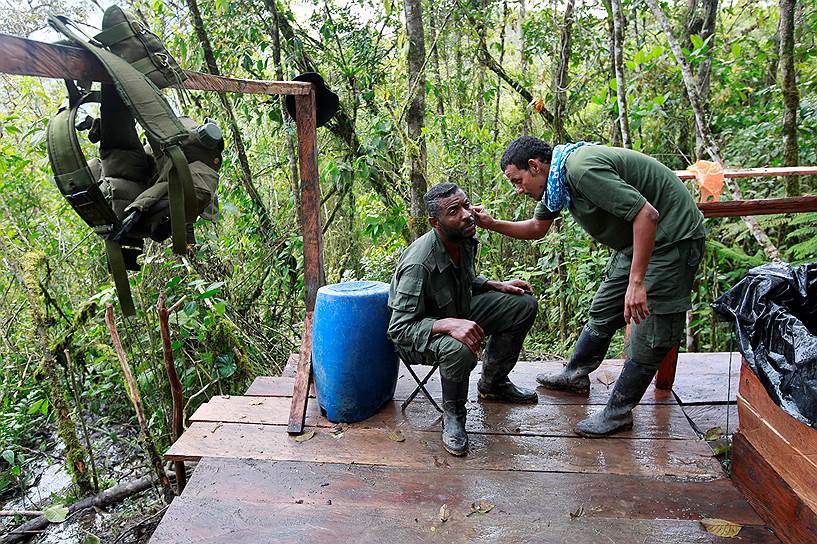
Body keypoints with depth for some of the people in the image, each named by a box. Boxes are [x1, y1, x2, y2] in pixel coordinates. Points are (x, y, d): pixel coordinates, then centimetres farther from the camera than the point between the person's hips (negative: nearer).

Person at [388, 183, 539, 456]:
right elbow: (399, 328, -30)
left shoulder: (465, 241, -7)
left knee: (524, 303, 1)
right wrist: (450, 324, -44)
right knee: (460, 348, -41)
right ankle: (453, 414, -8)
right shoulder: (418, 265, -33)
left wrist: (498, 286, -2)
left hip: (459, 313, 8)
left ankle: (493, 383, 18)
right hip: (418, 334, -8)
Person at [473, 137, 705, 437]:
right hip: (635, 238, 9)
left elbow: (647, 214, -31)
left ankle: (618, 413, 8)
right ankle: (575, 375, 33)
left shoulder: (581, 169, -28)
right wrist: (492, 224, 3)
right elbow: (537, 228, 17)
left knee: (649, 335, -3)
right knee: (602, 312, 16)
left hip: (671, 238, -9)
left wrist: (636, 282, -31)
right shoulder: (557, 177, 2)